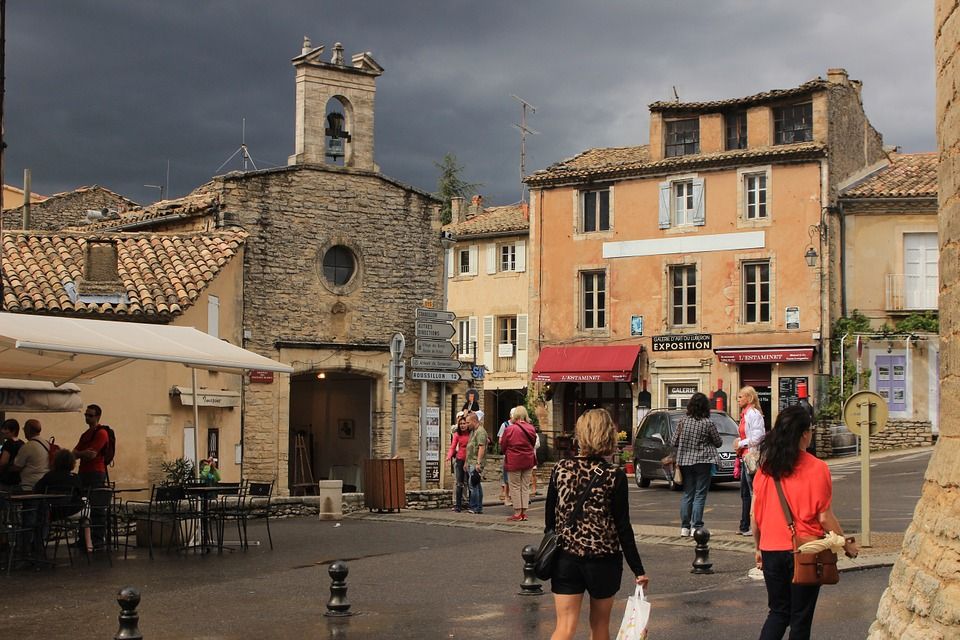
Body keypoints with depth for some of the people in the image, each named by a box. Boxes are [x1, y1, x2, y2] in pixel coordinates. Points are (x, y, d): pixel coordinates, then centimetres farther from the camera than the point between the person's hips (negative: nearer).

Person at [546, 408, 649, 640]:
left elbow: (549, 519, 3)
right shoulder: (614, 476, -11)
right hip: (603, 560, -1)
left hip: (565, 558, 2)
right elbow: (623, 528, -10)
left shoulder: (561, 469, -3)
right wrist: (638, 570, -3)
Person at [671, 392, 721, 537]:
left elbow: (673, 442, 4)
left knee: (687, 494, 11)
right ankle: (696, 526, -3)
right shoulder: (708, 423, -10)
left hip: (685, 461, 4)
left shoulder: (683, 421, -1)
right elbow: (718, 442, 2)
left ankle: (684, 527, 12)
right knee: (700, 495, 0)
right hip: (703, 461, -4)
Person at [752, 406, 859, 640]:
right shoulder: (817, 468, -12)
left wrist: (758, 548, 16)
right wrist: (847, 544, 5)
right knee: (800, 618, 9)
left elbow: (754, 515, 2)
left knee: (778, 612, 17)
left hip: (771, 550, 3)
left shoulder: (765, 467, -1)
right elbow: (825, 518, -9)